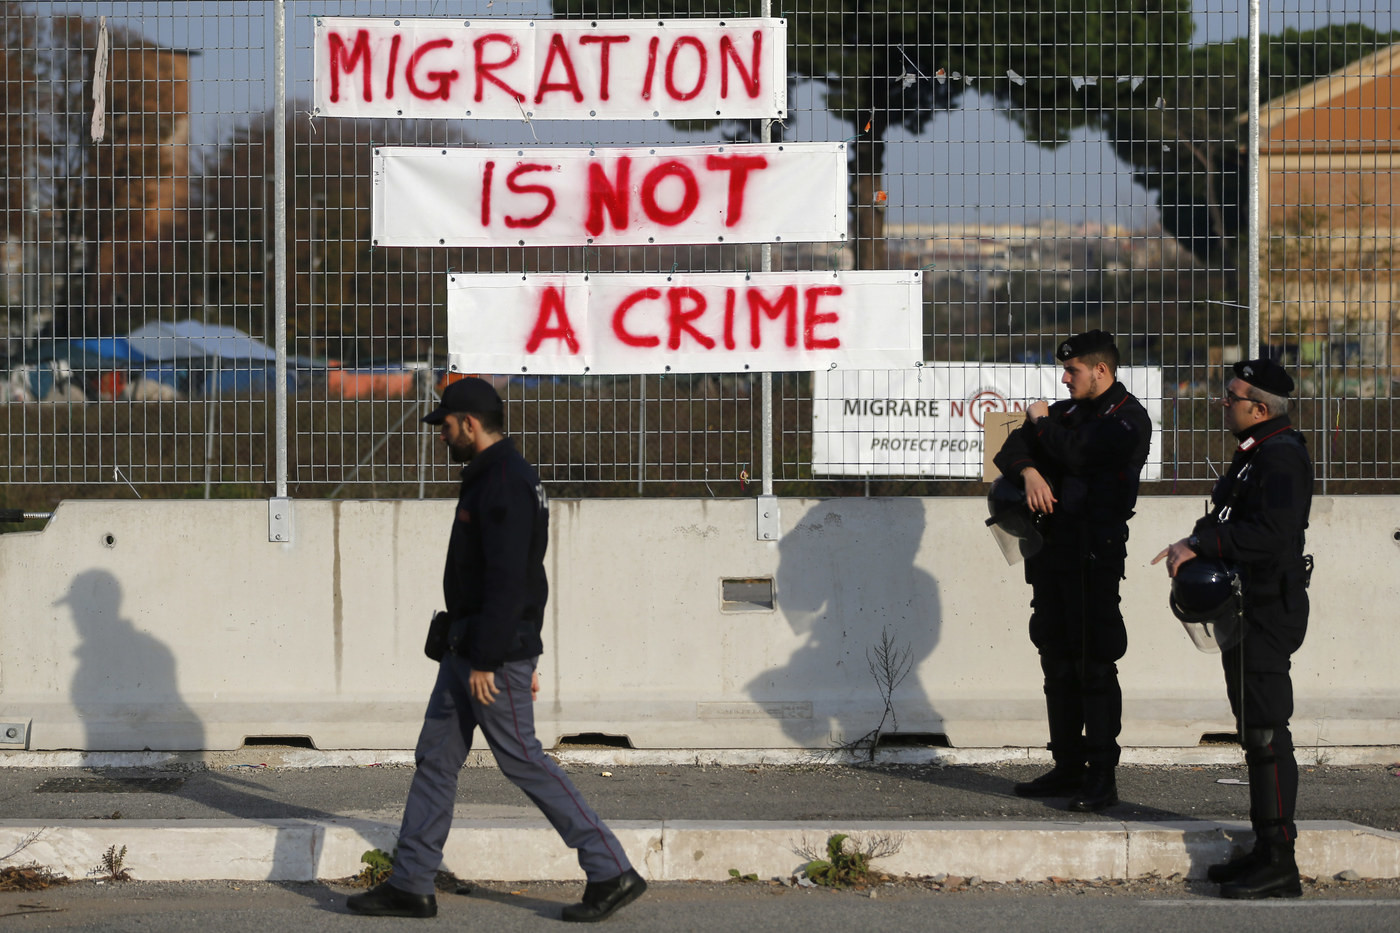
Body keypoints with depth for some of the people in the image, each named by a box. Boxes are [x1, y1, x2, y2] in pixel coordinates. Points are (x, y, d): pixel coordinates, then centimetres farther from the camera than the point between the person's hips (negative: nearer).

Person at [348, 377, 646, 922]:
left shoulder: (506, 484, -18)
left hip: (493, 653, -11)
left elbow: (507, 581, -25)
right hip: (467, 650, 11)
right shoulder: (488, 478, 16)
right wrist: (524, 659, 23)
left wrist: (487, 662, -25)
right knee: (435, 758, 10)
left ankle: (612, 873, 0)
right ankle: (410, 887, 13)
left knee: (522, 761, -6)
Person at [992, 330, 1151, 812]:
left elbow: (1079, 452, -20)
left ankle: (1102, 778, -6)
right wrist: (1028, 471, -9)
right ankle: (1068, 768, 18)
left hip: (1094, 556, -8)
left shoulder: (1127, 418, -5)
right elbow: (1011, 448, 14)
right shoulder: (1066, 411, 18)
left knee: (1095, 666, -8)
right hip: (1052, 552, 8)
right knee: (1059, 663, 11)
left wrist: (1043, 423, -2)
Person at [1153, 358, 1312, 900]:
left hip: (1268, 611, -11)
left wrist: (1201, 544, -23)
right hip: (1249, 610, 11)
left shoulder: (1280, 457, -17)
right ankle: (1266, 851, 21)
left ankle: (1279, 863, -9)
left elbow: (1270, 534, -28)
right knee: (1256, 729, 14)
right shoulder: (1257, 453, 16)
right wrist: (1199, 541, 8)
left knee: (1265, 732, -10)